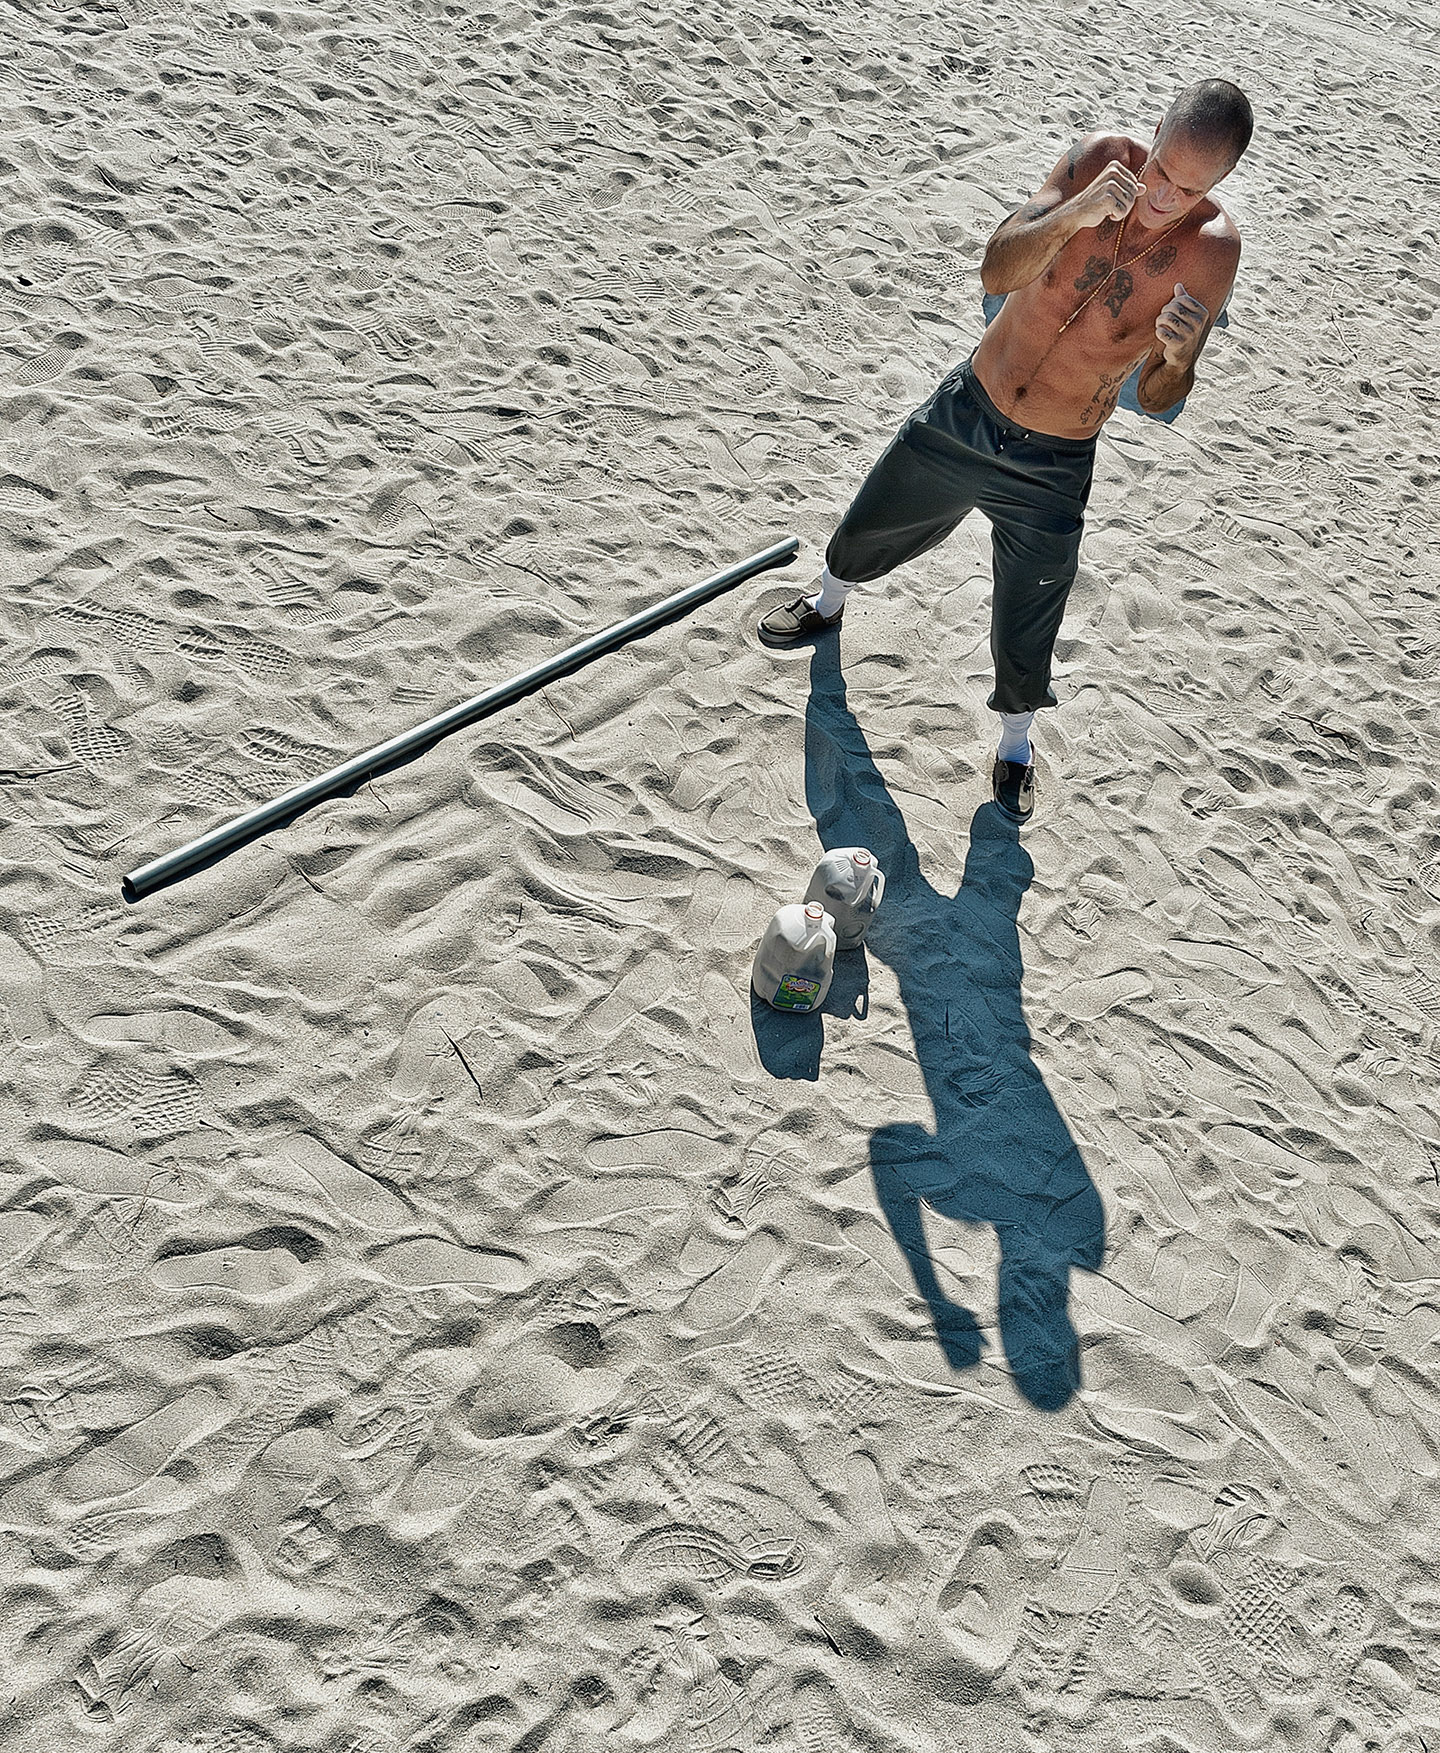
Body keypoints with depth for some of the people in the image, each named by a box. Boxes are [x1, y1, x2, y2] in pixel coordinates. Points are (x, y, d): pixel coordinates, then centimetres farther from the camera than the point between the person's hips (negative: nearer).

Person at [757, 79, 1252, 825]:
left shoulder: (1211, 250, -17)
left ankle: (1014, 739, 40)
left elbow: (1155, 402, -12)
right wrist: (1076, 213, -37)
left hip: (1051, 470, -2)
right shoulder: (1101, 158, -13)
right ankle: (829, 603, 57)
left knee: (1024, 630, 9)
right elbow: (995, 269, -20)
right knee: (867, 530, 21)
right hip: (964, 414, 2)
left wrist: (1181, 359, -35)